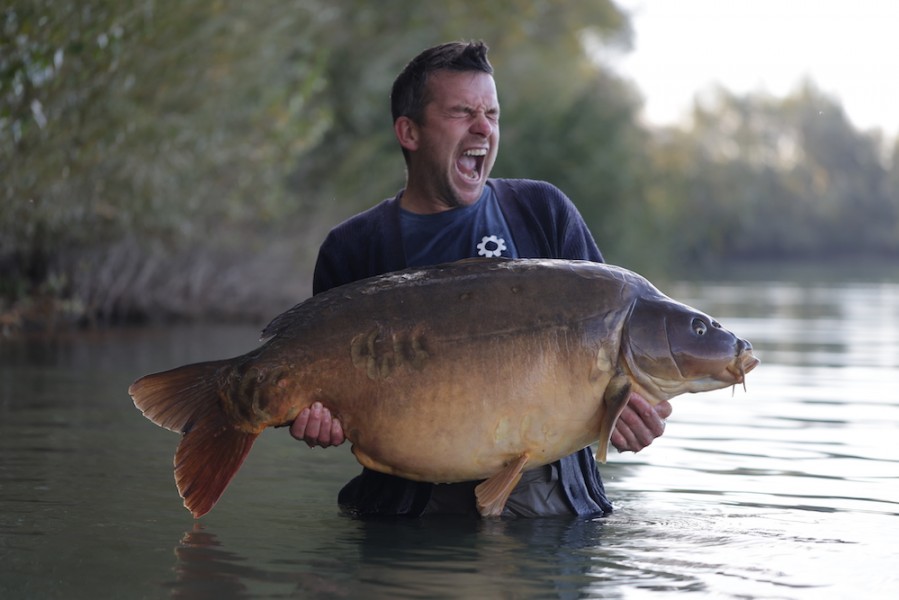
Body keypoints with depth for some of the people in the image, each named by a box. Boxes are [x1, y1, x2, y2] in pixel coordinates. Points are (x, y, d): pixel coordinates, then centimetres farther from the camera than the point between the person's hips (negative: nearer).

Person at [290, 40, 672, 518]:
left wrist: (624, 404, -11)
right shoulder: (352, 250, 8)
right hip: (410, 500, 0)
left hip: (541, 488, 1)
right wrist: (315, 418, -17)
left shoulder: (544, 212, 11)